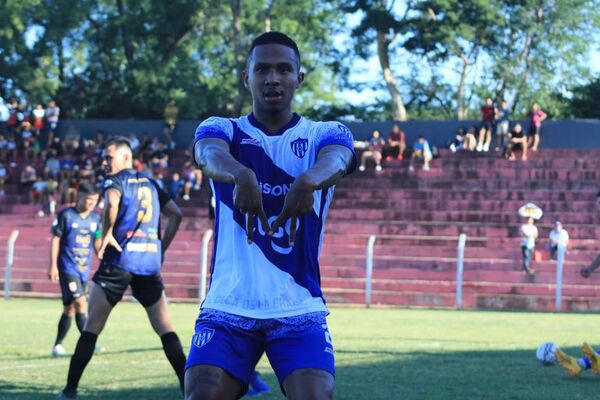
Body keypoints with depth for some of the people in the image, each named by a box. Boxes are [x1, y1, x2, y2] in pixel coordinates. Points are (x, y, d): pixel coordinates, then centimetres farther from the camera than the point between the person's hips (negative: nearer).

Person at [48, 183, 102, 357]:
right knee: (81, 302, -18)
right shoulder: (66, 215, -7)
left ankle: (57, 345, 19)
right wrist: (53, 266, -8)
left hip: (84, 269, 5)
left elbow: (97, 243, 16)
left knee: (70, 308, 10)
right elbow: (55, 239, -4)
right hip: (68, 268, -5)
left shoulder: (95, 218, 7)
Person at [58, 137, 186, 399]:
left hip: (119, 261, -4)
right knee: (166, 330, 8)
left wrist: (106, 235, -13)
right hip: (150, 264, 5)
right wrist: (162, 248, 20)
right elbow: (176, 215, 19)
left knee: (92, 328, 3)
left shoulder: (115, 181, 1)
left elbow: (112, 203, -23)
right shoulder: (150, 184, 19)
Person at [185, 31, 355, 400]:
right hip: (227, 307, 0)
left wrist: (310, 179, -44)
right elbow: (211, 155, -20)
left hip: (299, 308, 0)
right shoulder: (222, 130, 6)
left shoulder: (326, 134, 6)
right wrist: (240, 174, -44)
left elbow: (336, 160, -19)